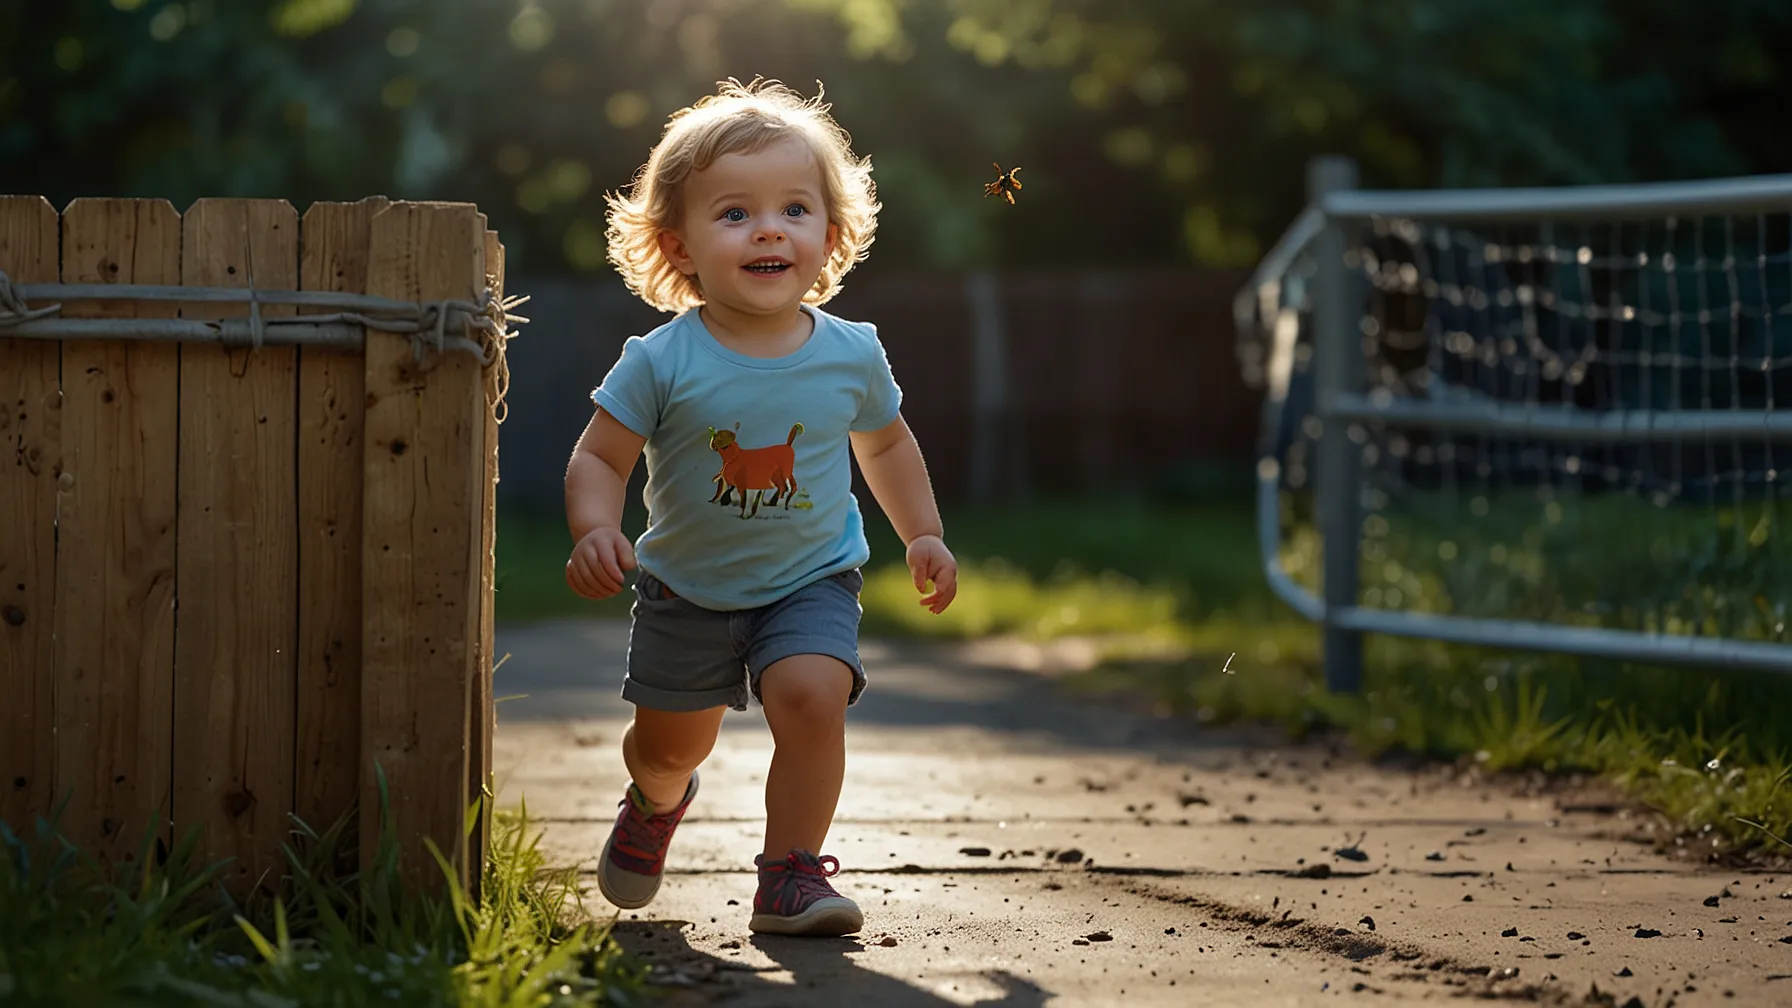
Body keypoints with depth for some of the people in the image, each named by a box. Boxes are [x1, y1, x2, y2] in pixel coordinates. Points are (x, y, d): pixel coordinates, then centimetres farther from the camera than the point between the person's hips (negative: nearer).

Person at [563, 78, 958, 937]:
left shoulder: (852, 356, -10)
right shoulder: (661, 363, -19)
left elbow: (886, 445, 9)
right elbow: (599, 458, -12)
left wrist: (923, 536, 8)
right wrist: (596, 531, -30)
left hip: (811, 583, 0)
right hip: (687, 587, 0)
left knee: (811, 694, -26)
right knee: (670, 741, 13)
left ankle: (790, 875, -12)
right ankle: (657, 801, 51)